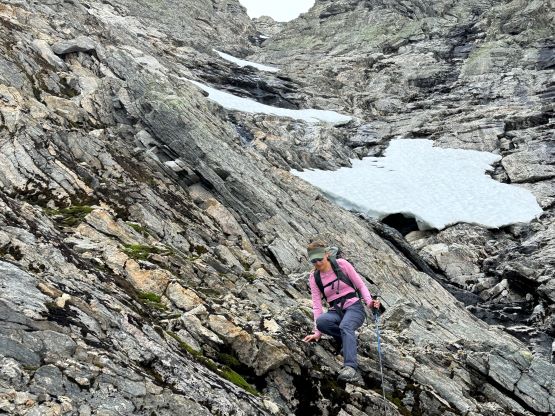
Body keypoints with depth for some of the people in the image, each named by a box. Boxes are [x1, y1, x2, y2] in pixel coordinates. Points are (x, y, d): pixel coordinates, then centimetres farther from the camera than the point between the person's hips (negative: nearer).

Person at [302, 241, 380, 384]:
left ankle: (351, 368, -54)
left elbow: (360, 285, 2)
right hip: (336, 311, 3)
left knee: (345, 326, -37)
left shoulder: (341, 264, -2)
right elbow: (316, 304, -1)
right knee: (321, 321, -32)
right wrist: (317, 332, -8)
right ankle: (350, 341, -13)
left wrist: (369, 301, -16)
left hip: (354, 307, -3)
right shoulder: (314, 277, 4)